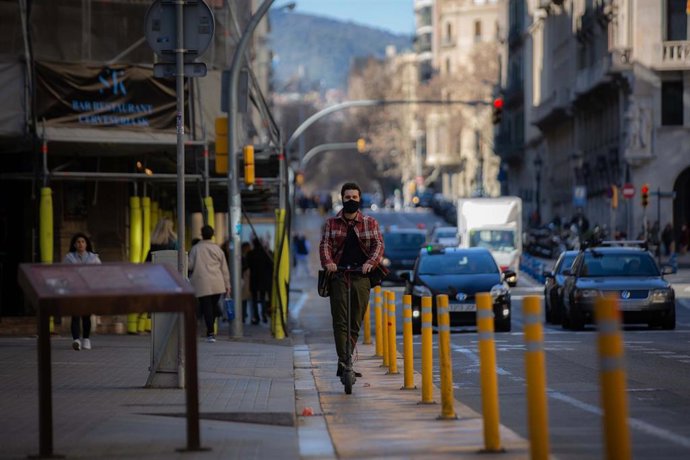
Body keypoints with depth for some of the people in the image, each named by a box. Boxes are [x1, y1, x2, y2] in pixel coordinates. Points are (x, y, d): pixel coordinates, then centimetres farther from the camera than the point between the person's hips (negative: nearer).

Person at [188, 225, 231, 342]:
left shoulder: (195, 248, 1)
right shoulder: (217, 249, 8)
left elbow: (190, 266, 2)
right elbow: (224, 268, 9)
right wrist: (227, 285, 14)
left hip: (202, 283, -3)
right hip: (217, 284, 3)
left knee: (206, 308, -6)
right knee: (213, 307, 13)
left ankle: (211, 333, -18)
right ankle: (210, 331, 19)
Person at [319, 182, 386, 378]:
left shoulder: (370, 223, 11)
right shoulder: (331, 223, 11)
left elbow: (378, 244, 0)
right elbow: (325, 244, 1)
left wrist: (370, 263, -20)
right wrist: (328, 262, -21)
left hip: (361, 277, 1)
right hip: (339, 276, -1)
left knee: (355, 323, 4)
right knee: (340, 321, -12)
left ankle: (346, 362, 13)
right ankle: (343, 362, -19)